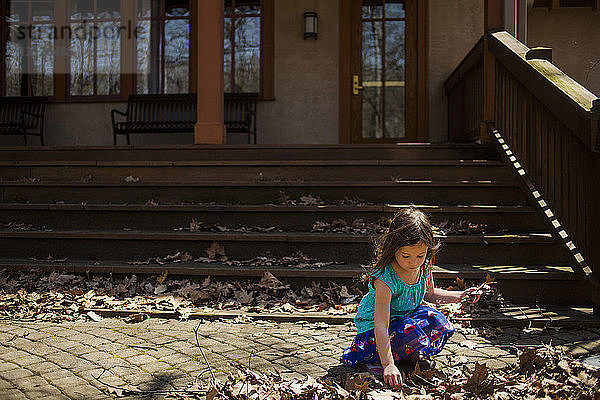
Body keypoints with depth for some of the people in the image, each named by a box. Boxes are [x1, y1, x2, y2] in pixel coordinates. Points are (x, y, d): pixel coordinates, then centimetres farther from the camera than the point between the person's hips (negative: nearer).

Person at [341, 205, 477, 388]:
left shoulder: (424, 267, -11)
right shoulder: (386, 279, -33)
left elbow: (430, 294, 14)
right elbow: (381, 325, -37)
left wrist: (460, 296, 1)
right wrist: (388, 365, -43)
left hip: (408, 315, 7)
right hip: (373, 326, -6)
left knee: (439, 323, -16)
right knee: (410, 332, -33)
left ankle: (413, 354, 4)